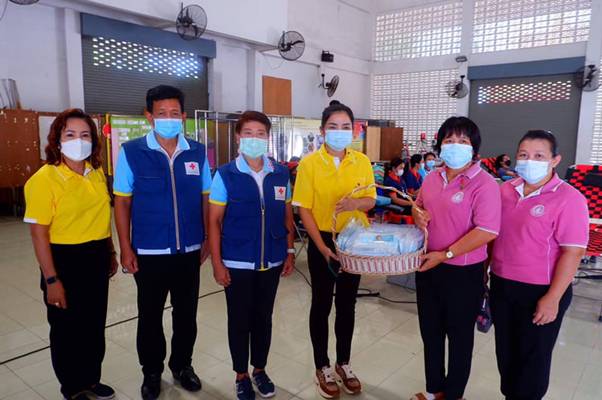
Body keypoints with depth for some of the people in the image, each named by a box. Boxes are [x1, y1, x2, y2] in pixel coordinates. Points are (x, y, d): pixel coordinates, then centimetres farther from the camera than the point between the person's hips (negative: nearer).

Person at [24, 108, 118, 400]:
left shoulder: (97, 172, 3)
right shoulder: (45, 178, -15)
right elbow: (39, 233, -15)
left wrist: (111, 253, 15)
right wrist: (51, 280, -16)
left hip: (97, 259, 6)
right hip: (65, 261, -5)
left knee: (95, 325, 19)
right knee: (67, 329, 13)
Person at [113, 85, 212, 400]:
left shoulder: (197, 152, -1)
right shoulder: (131, 152, -7)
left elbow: (206, 198, 5)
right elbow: (122, 202, -4)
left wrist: (208, 240, 4)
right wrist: (126, 248, -6)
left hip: (190, 251, 2)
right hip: (149, 252, -2)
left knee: (186, 314, 17)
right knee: (150, 316, 15)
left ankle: (182, 365, 38)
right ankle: (151, 372, 36)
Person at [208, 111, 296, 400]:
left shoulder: (281, 173, 1)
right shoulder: (225, 175, -8)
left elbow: (287, 216, 8)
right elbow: (214, 221, -6)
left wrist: (290, 252, 5)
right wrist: (217, 263, -9)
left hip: (272, 262, 3)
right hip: (237, 264, -2)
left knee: (264, 318, 17)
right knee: (239, 321, 12)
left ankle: (260, 369, 38)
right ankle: (241, 375, 33)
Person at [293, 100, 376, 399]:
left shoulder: (362, 162, 0)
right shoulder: (309, 163, -9)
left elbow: (371, 200, 4)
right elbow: (304, 209, -10)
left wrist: (356, 203, -20)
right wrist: (322, 246, -17)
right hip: (323, 242, -3)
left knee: (347, 304, 15)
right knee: (322, 304, 10)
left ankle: (344, 363, 34)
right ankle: (322, 367, 28)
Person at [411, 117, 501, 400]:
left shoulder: (484, 183, -16)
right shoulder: (432, 178, 5)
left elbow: (487, 231, -22)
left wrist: (445, 254, -22)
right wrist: (418, 213, -4)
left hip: (463, 273, -6)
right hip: (428, 267, 7)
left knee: (459, 335, 13)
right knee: (430, 331, 19)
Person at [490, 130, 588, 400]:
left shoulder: (568, 198, -15)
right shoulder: (505, 190, 3)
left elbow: (572, 253, -17)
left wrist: (552, 298, -18)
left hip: (540, 291, -5)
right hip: (501, 284, 6)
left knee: (533, 356, 13)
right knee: (505, 351, 20)